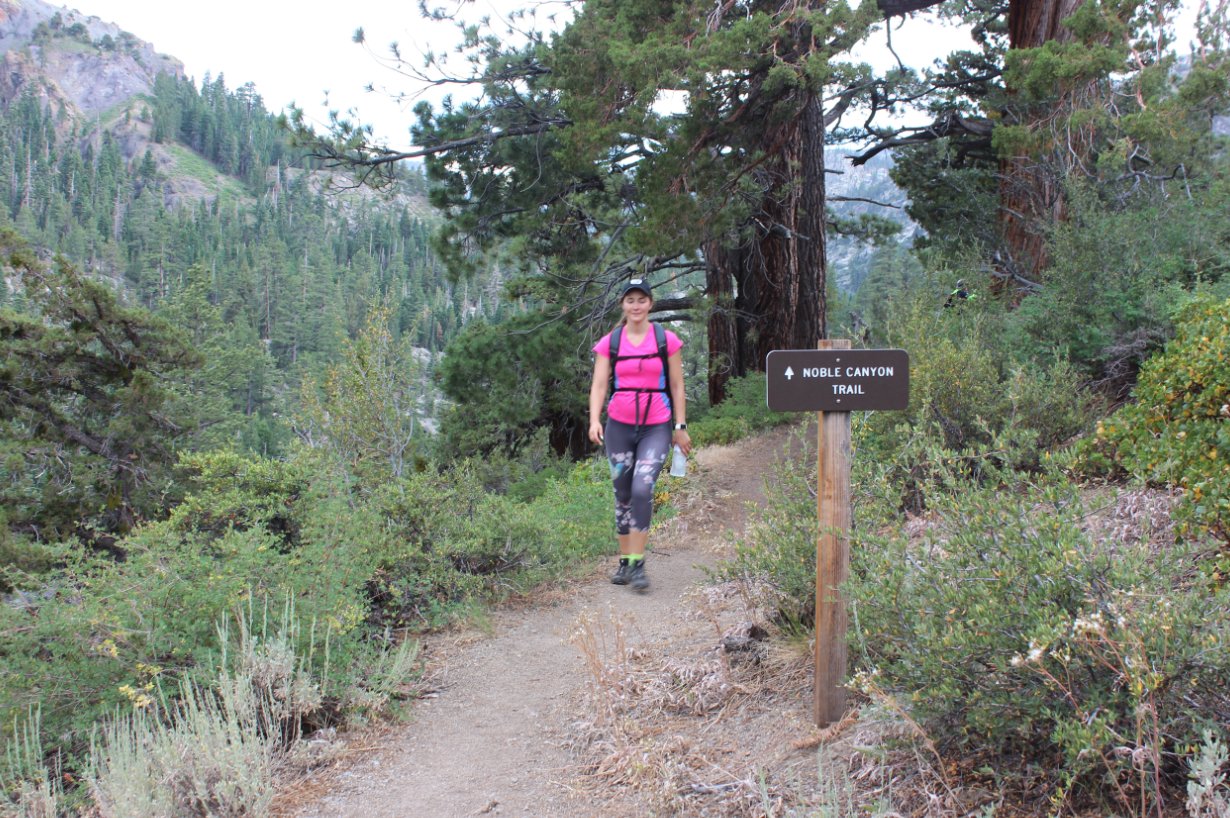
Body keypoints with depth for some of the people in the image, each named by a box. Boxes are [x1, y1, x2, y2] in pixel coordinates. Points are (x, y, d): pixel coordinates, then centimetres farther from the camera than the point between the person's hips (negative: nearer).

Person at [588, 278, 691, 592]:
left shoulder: (667, 340, 1)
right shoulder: (609, 343, 4)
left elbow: (677, 386, 5)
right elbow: (599, 385, -1)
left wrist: (680, 427, 2)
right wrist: (594, 420, -17)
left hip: (656, 428, -2)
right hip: (619, 426, 2)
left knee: (642, 489, -19)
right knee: (623, 495, 8)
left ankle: (638, 563, -12)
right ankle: (624, 562, 20)